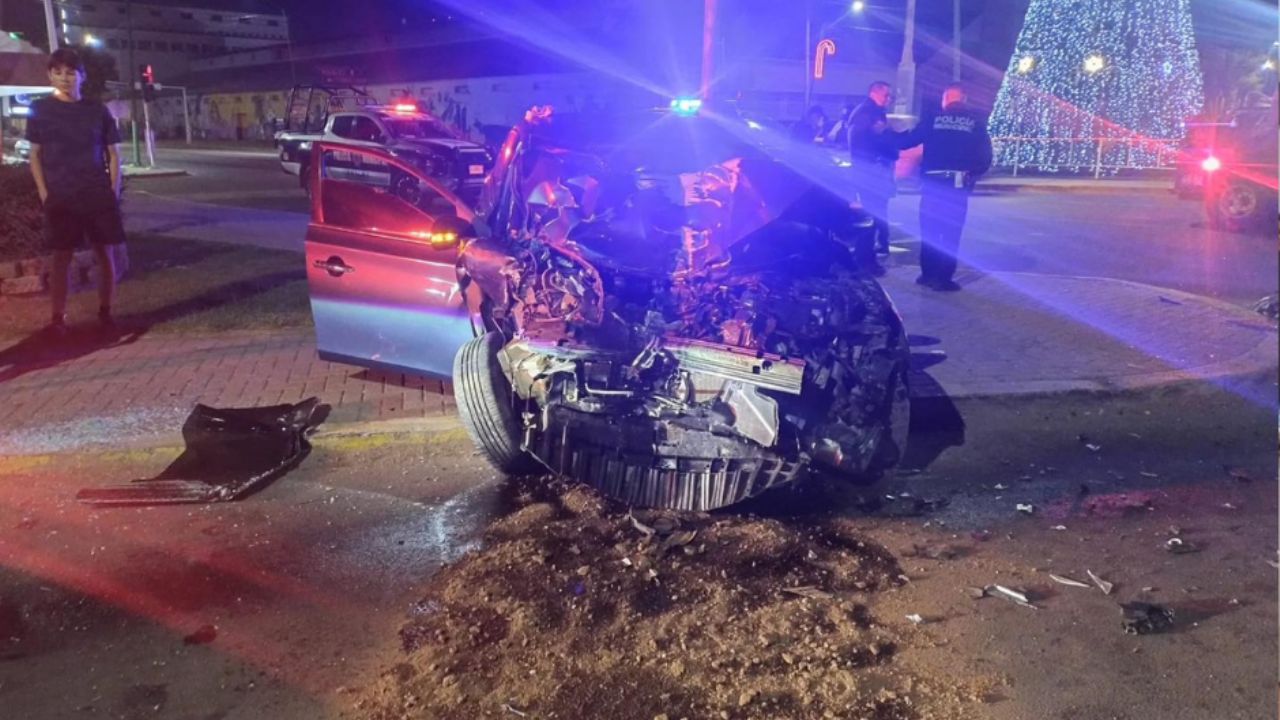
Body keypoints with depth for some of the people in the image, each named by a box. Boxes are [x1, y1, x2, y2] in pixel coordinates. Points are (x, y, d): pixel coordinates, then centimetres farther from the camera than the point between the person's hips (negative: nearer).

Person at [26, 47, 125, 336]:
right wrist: (44, 192, -3)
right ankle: (58, 317, 5)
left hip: (99, 195, 1)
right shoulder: (40, 109, 4)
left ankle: (105, 311, 13)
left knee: (104, 253, 2)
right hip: (60, 198, -1)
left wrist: (113, 190, -1)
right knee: (62, 257, 1)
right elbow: (35, 154, 6)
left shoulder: (98, 111, 5)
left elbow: (113, 154, 8)